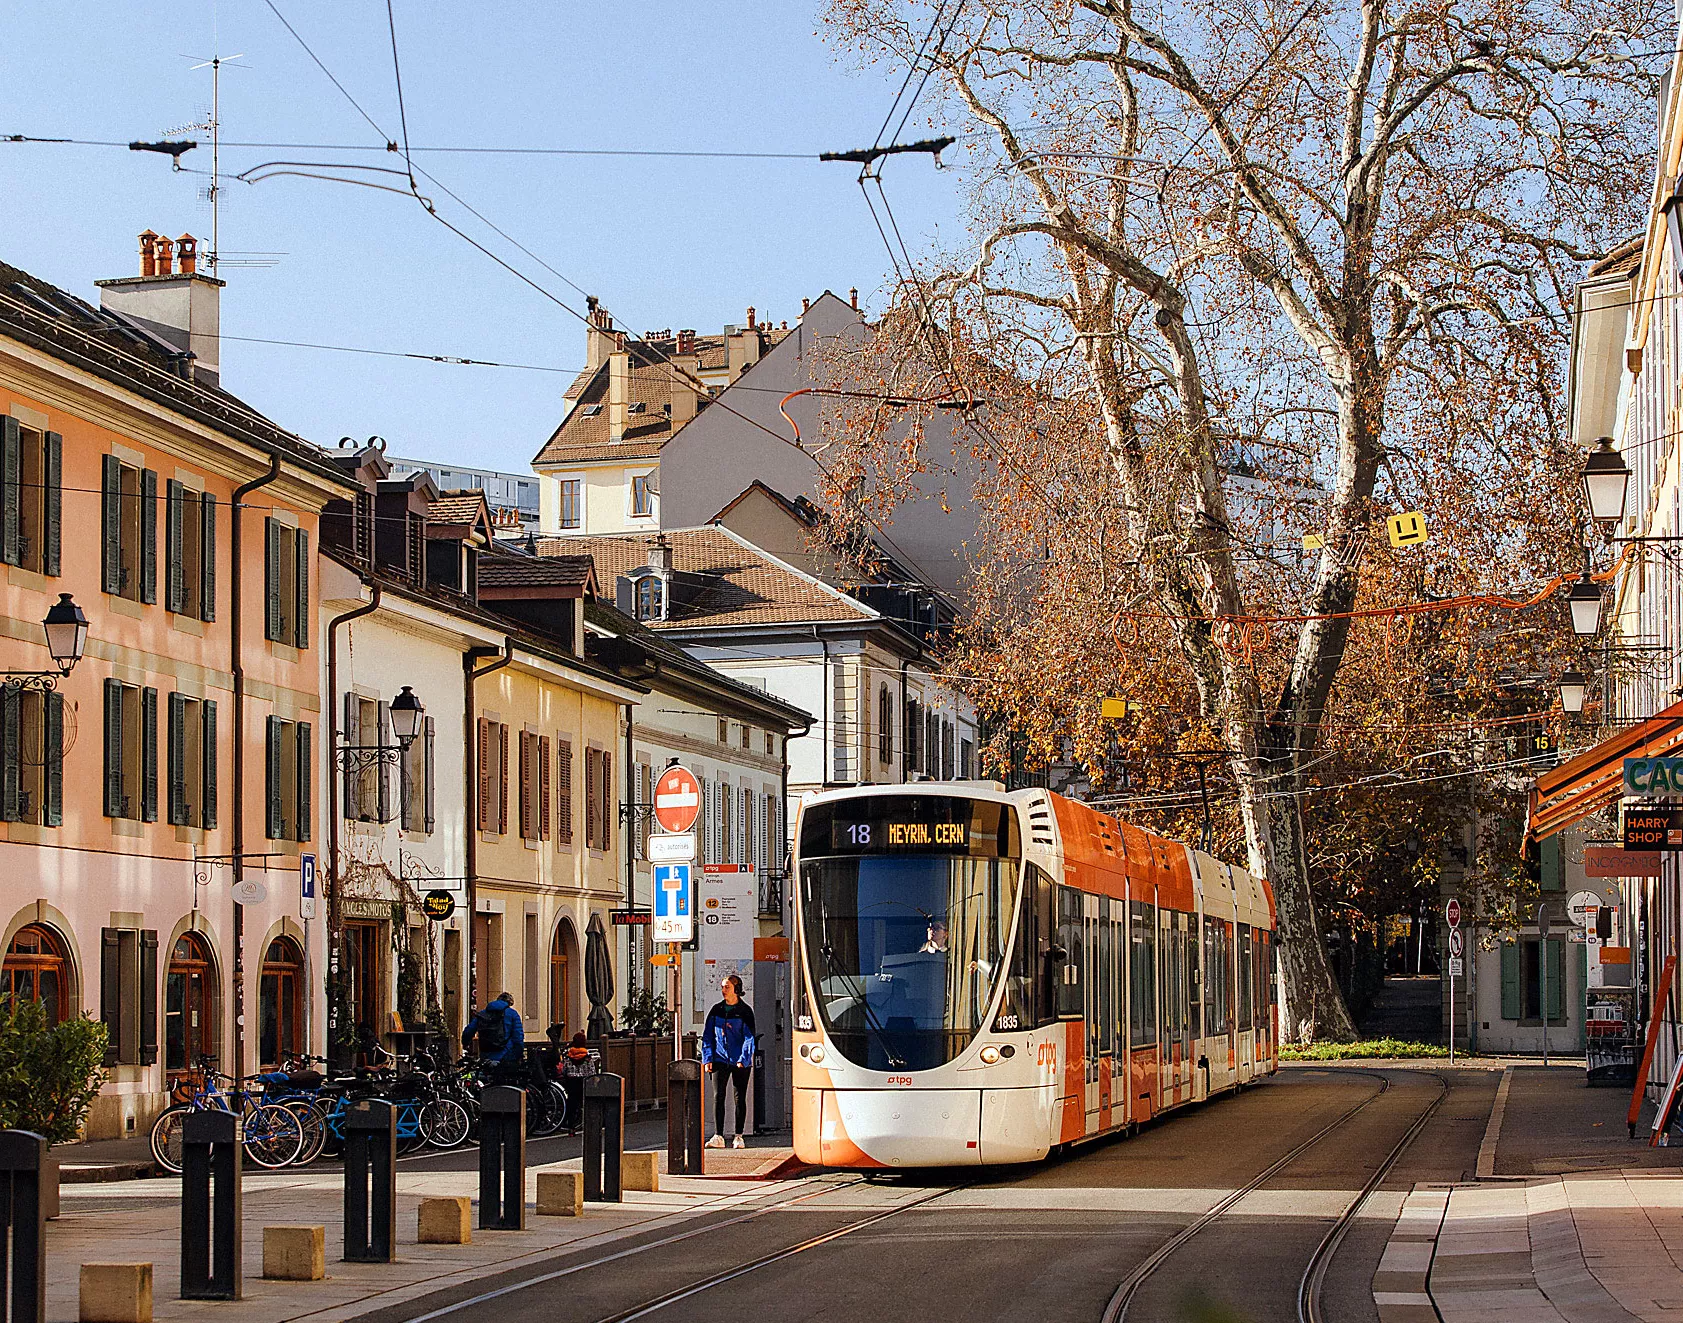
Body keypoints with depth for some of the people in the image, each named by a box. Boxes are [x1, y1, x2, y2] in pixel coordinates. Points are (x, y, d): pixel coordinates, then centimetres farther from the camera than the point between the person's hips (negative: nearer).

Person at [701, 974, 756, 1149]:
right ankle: (718, 1136, -10)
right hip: (720, 1060, 2)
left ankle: (739, 1137, 11)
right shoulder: (716, 1010, 7)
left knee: (740, 1098, 4)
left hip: (740, 1062, -2)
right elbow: (708, 1035, 10)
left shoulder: (745, 1012, -3)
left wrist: (743, 1059, -17)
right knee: (718, 1096, -8)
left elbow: (749, 1037, -7)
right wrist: (707, 1058, 1)